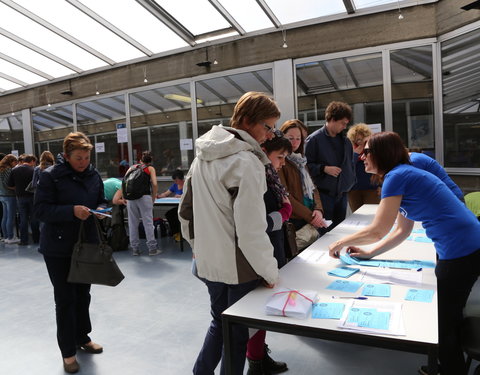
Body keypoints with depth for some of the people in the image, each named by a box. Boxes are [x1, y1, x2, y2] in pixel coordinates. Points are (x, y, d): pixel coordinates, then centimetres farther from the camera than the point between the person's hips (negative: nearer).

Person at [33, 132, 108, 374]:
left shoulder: (93, 175, 3)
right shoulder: (51, 176, -13)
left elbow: (101, 200, 14)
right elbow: (41, 210, -17)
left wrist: (101, 209, -9)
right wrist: (72, 211, -30)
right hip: (59, 248, -5)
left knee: (83, 294, 18)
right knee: (65, 299, 4)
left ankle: (82, 338, 38)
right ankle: (68, 352, 20)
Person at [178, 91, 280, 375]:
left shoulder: (203, 157, 6)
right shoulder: (247, 162, -19)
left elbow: (185, 211, 12)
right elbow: (251, 229, -22)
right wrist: (270, 272, -11)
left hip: (208, 263, 8)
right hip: (239, 267, -7)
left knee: (220, 322, 26)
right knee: (238, 333, 12)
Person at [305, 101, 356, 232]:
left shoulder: (345, 141, 12)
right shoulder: (314, 139, -8)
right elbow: (307, 165, -9)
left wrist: (350, 182, 11)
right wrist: (324, 168, -20)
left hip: (342, 194, 6)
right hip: (324, 194, -6)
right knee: (325, 232, -4)